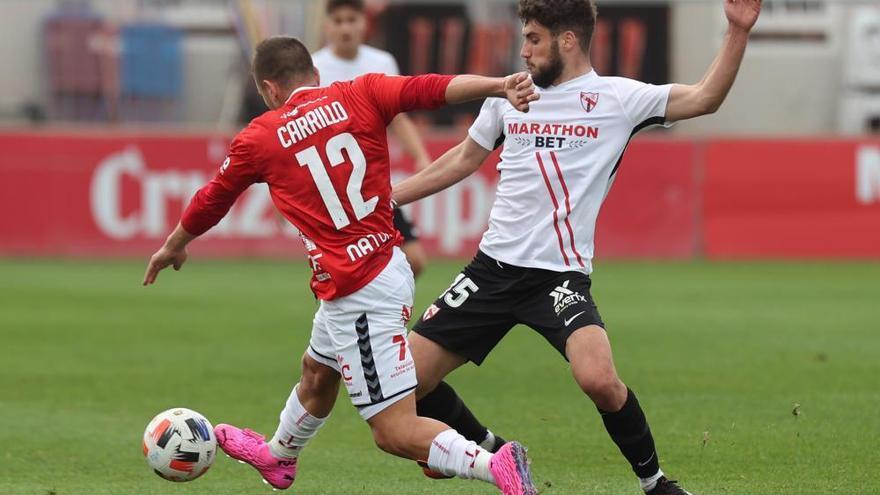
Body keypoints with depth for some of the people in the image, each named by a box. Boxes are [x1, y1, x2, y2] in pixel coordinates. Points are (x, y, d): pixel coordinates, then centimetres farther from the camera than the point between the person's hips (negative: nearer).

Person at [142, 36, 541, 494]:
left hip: (357, 297, -7)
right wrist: (503, 85, -26)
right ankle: (278, 457, 60)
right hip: (389, 265, 8)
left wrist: (173, 246, 32)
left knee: (395, 432, -7)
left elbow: (212, 199, 15)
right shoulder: (360, 96, 2)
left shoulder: (260, 138, -3)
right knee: (316, 372, 34)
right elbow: (434, 88, -16)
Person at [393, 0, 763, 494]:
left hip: (561, 274, -5)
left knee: (599, 379, -29)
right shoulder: (509, 94, 10)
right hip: (493, 267, 5)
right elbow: (464, 159, 23)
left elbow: (704, 98, -9)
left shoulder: (617, 98, -2)